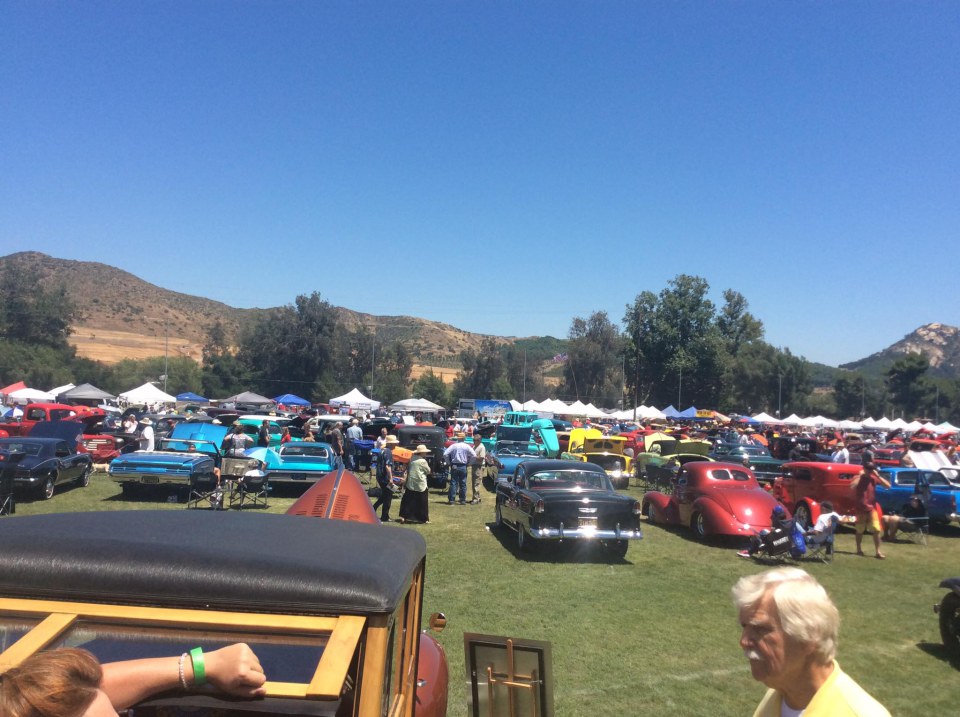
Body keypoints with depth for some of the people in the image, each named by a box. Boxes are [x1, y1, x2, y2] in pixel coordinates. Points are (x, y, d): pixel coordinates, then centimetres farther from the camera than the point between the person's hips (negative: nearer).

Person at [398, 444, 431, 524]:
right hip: (420, 485, -5)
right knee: (422, 502, 5)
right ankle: (424, 518, 12)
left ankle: (403, 516, 4)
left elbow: (408, 469, 11)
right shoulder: (422, 461, -13)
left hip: (410, 484, 5)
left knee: (408, 501, 9)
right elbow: (428, 471, -4)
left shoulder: (412, 459, 6)